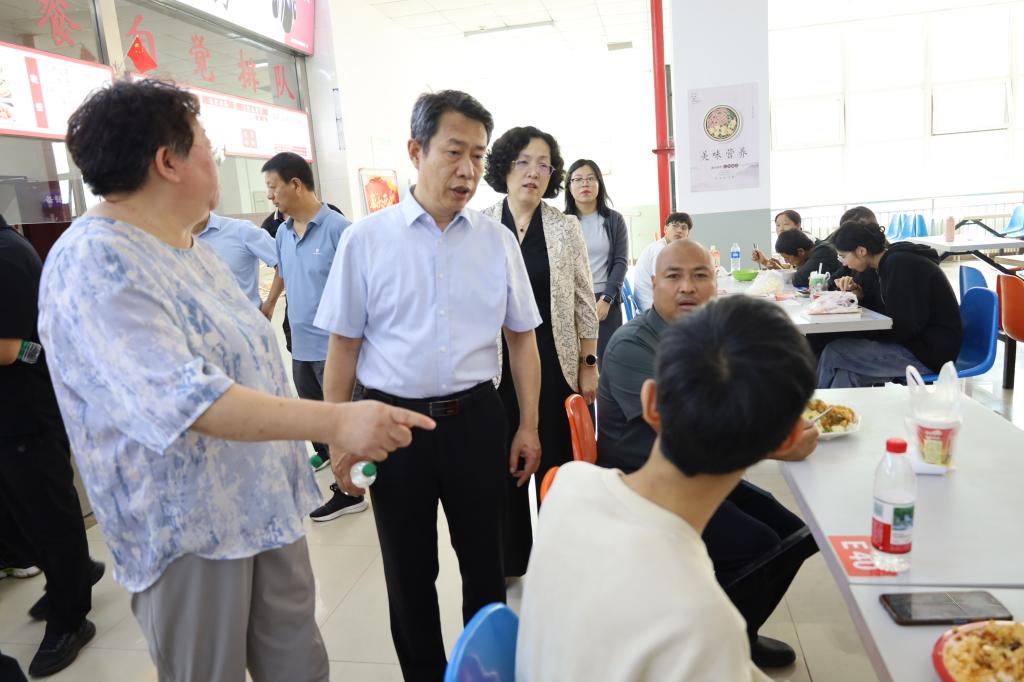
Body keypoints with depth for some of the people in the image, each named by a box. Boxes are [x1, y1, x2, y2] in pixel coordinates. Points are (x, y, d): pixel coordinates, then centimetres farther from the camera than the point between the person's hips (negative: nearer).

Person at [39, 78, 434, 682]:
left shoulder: (192, 248, 10)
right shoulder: (96, 263, -19)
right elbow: (181, 399, -31)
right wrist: (336, 421, -35)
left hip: (268, 504, 8)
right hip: (190, 530, -8)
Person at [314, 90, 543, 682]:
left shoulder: (498, 241, 1)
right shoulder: (366, 240, -4)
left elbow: (522, 339, 5)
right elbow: (343, 346, 0)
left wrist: (529, 427, 3)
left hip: (476, 417, 2)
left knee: (485, 561, 16)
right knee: (409, 571, 15)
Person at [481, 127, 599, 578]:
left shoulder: (566, 228, 1)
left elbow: (584, 302, 3)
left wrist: (589, 365, -1)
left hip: (555, 363, 0)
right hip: (496, 364, 1)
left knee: (556, 459, 8)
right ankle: (508, 556, 31)